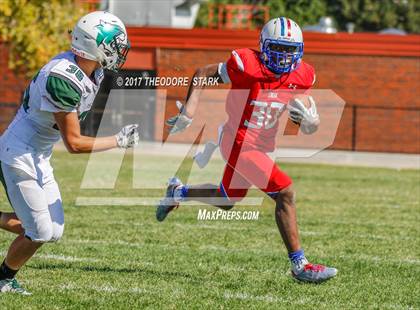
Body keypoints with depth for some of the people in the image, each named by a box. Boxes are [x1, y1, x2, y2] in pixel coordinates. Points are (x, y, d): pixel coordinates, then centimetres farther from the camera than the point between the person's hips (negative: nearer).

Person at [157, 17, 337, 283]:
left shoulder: (301, 76, -5)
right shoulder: (247, 66, -21)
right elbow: (203, 74, -9)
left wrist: (310, 120, -20)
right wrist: (188, 114, -16)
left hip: (261, 146, 8)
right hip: (239, 144, -8)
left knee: (228, 200, 27)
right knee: (285, 193, -19)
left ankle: (178, 192, 54)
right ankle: (299, 264, -13)